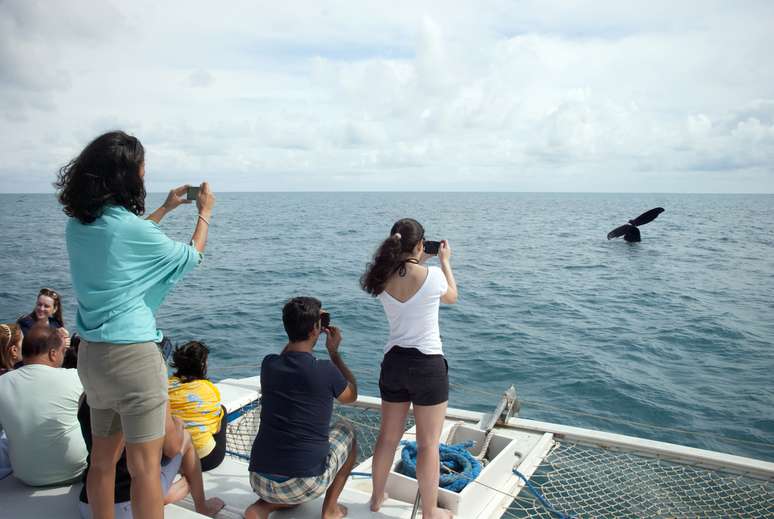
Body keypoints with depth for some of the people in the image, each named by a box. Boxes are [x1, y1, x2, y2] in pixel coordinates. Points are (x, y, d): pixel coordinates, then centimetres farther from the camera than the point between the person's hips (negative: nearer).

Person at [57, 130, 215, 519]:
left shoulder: (77, 225, 4)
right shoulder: (128, 225, -17)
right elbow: (190, 258, -2)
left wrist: (165, 208, 29)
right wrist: (205, 213, 12)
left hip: (90, 353, 8)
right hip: (132, 354, -8)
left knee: (103, 459, 20)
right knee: (145, 467, 1)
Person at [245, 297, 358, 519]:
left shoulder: (268, 364, 0)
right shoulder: (325, 371, -13)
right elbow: (351, 396, 11)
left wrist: (297, 335, 28)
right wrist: (334, 352, 17)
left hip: (260, 482, 5)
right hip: (305, 484, -4)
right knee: (346, 431, 22)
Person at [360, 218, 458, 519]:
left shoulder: (383, 279, -3)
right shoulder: (432, 275, -16)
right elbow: (451, 296, 8)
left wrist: (420, 263, 25)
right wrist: (445, 261, 19)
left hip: (394, 362, 5)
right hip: (428, 364, -5)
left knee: (388, 436, 21)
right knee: (428, 444, 8)